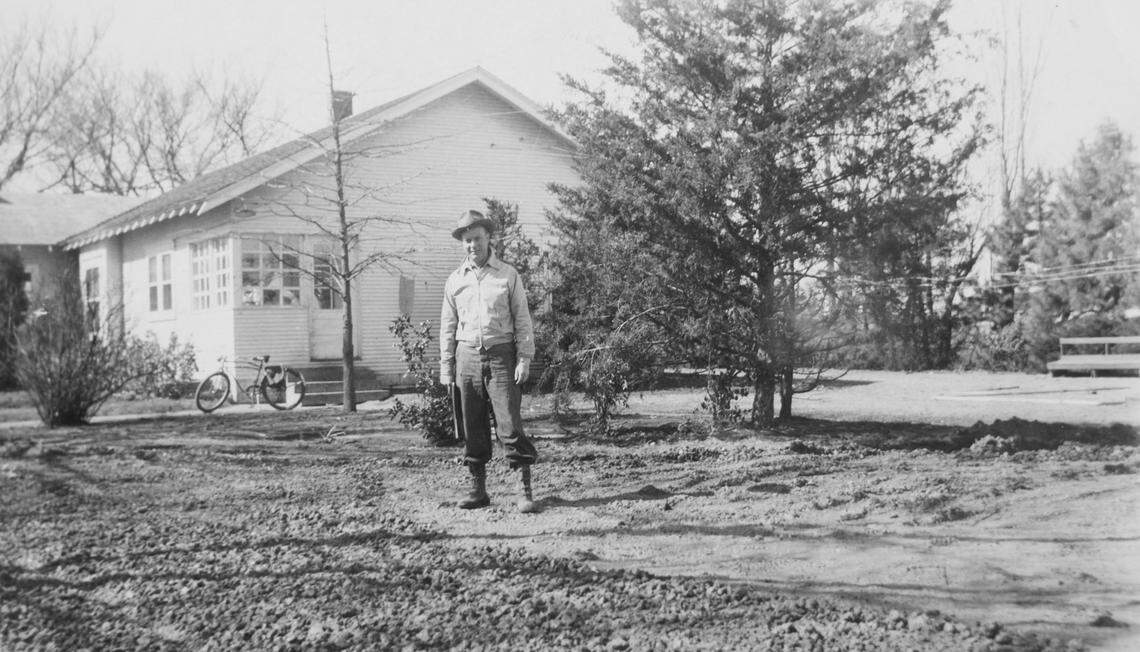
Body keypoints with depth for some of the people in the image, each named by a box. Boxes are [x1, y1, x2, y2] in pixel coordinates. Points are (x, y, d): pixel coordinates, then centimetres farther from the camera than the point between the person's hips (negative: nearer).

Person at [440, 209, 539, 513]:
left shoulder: (508, 275, 3)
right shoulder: (455, 280, 10)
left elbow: (522, 320, 3)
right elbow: (448, 326, 13)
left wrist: (524, 359, -5)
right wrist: (446, 367, 8)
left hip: (501, 355, -3)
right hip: (468, 356, 3)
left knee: (510, 424, -8)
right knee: (473, 427, 5)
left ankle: (525, 491, -5)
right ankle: (478, 489, 13)